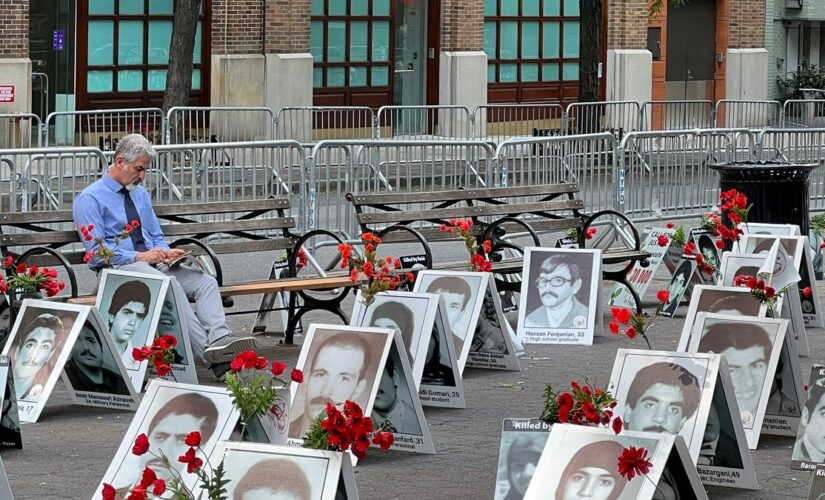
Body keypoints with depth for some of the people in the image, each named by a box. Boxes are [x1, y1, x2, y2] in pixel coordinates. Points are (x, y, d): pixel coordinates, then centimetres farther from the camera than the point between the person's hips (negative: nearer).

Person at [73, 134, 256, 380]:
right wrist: (140, 257, -16)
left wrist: (164, 251, 3)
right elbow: (97, 252, -9)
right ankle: (209, 351, -48)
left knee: (206, 283, -21)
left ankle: (220, 340, -45)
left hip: (154, 263, 7)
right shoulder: (90, 199, -1)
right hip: (119, 268, -7)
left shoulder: (141, 194, 23)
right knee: (169, 285, -37)